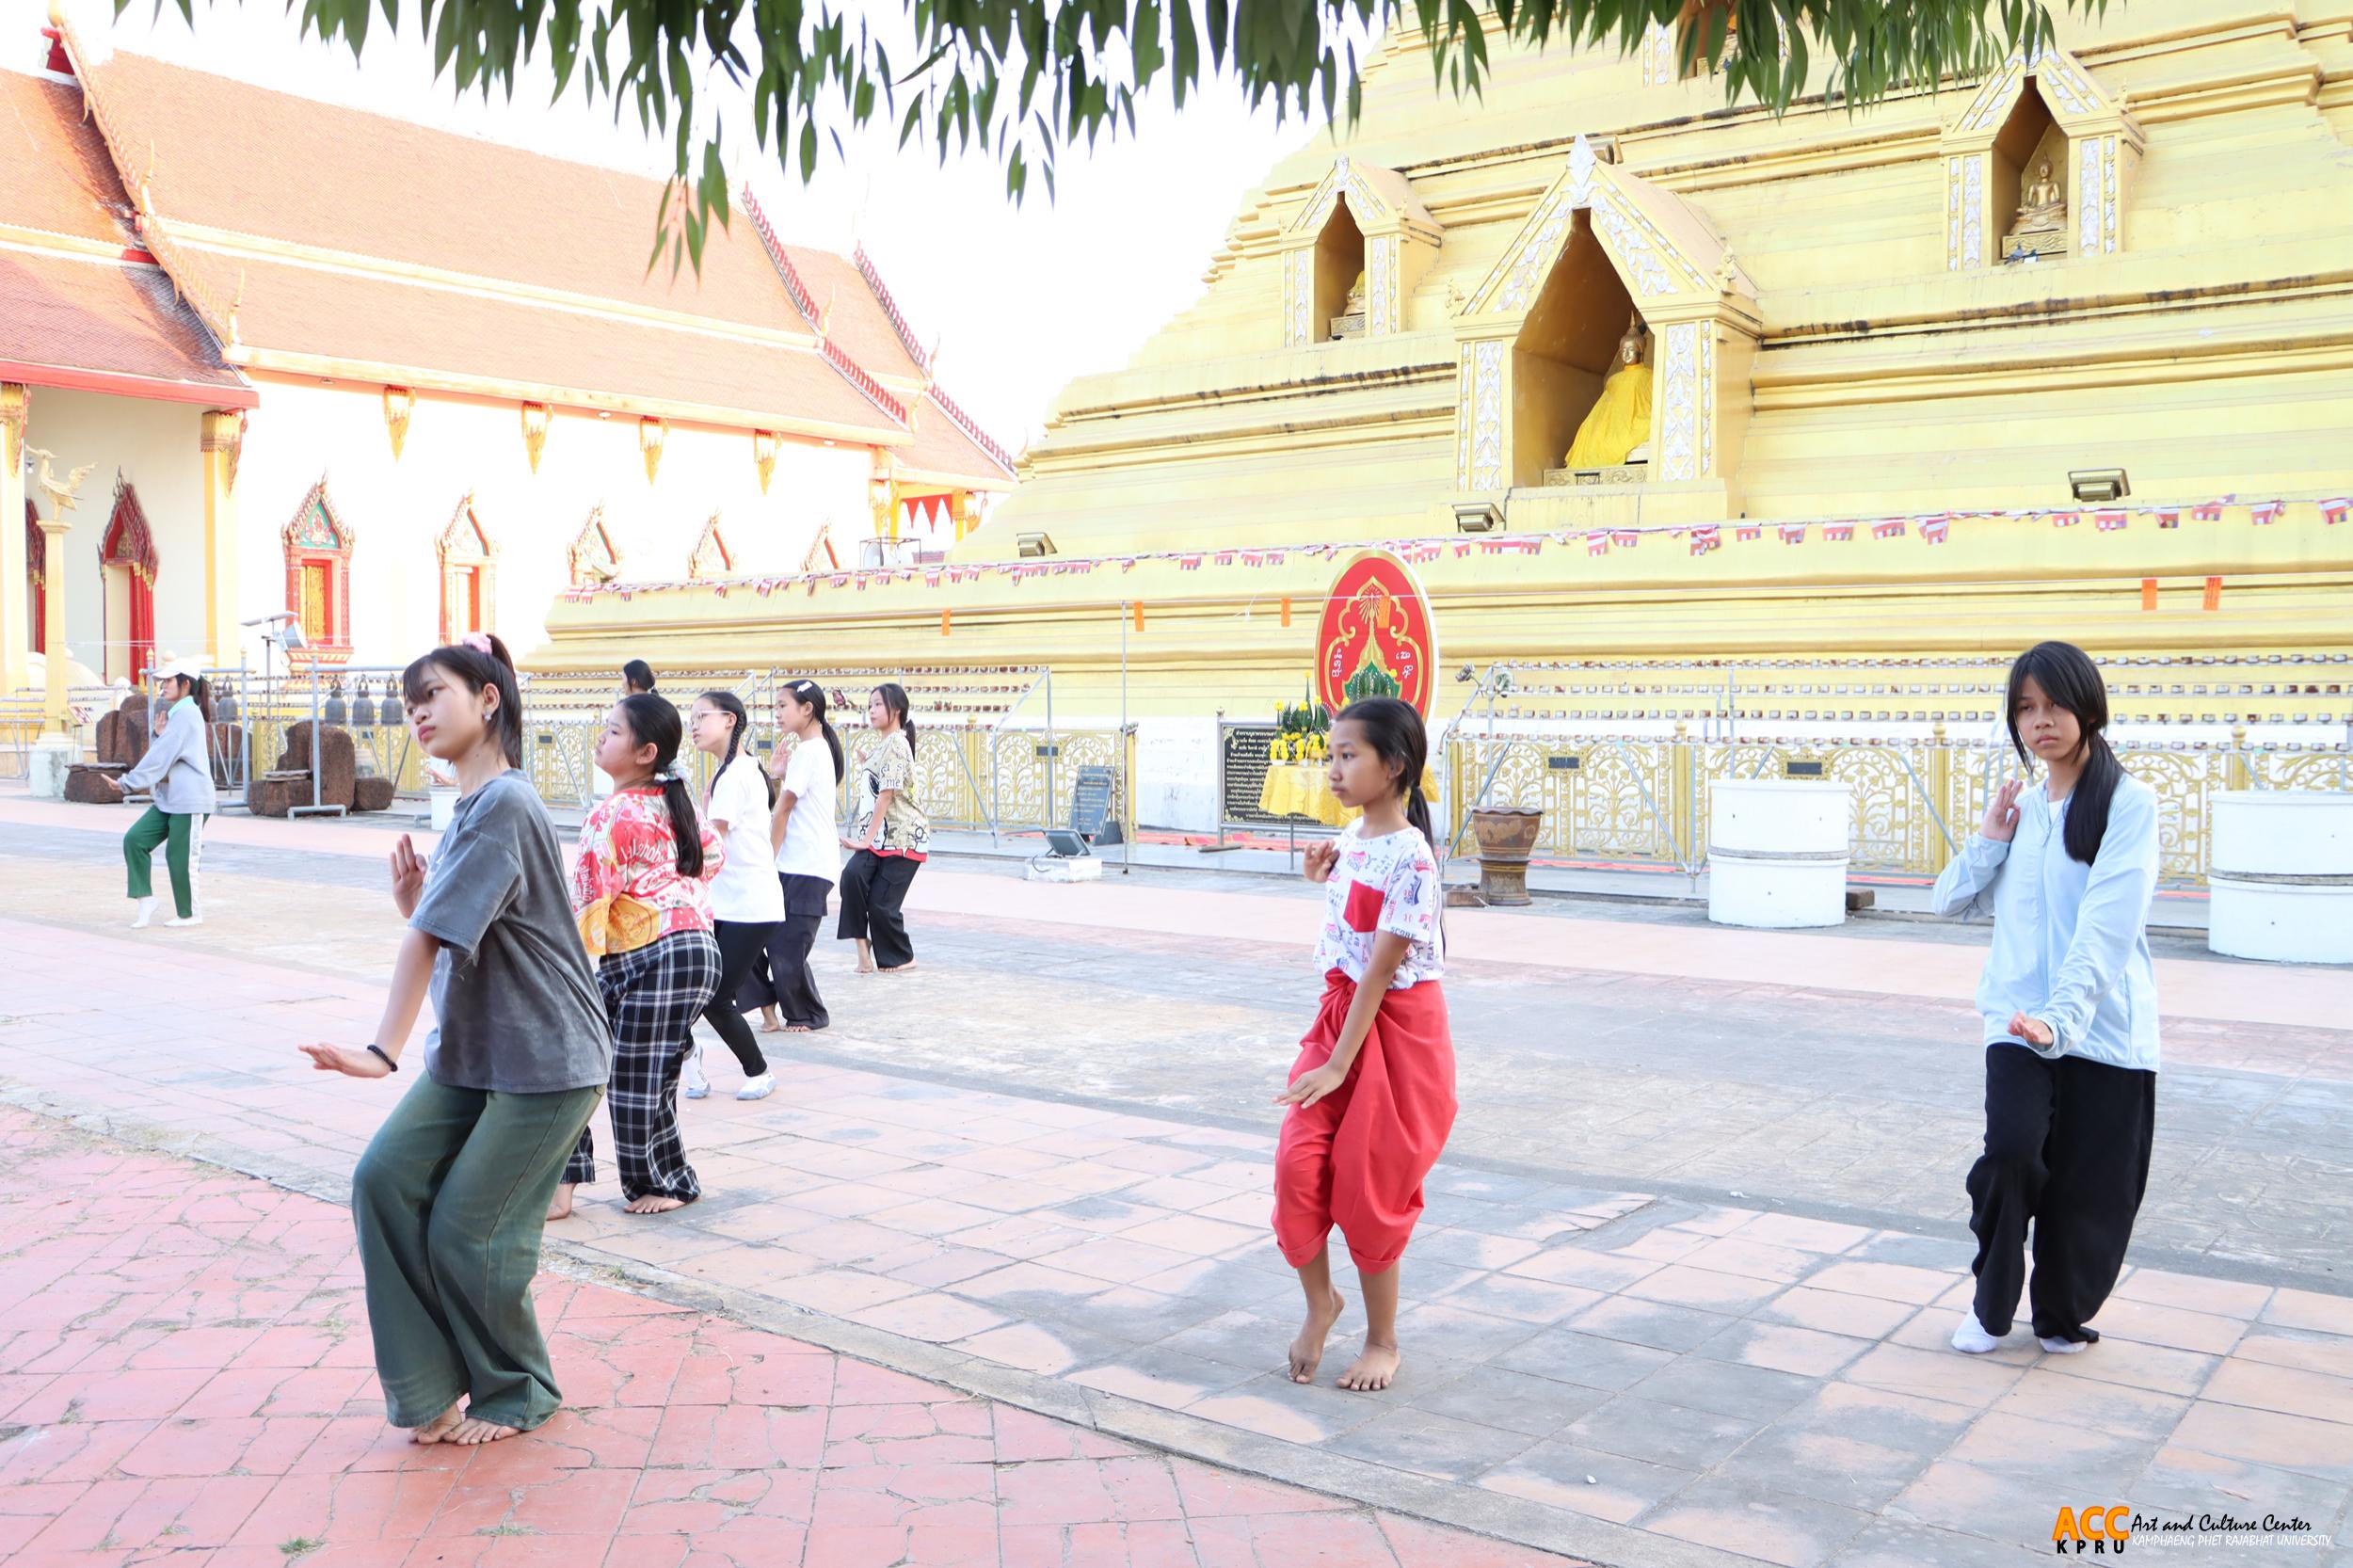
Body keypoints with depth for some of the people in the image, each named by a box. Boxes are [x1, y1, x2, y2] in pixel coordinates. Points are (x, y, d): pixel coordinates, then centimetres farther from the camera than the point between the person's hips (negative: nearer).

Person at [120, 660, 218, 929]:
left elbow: (161, 756, -18)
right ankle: (144, 900, 1)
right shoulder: (175, 713, 18)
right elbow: (160, 754, 18)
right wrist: (159, 733, -2)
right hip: (168, 800, 9)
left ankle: (189, 913, 12)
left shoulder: (186, 714, -14)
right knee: (135, 839, -1)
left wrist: (129, 782, -16)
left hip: (190, 801, -9)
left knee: (180, 858, -2)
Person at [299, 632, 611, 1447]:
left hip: (546, 1059, -8)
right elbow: (435, 934, 17)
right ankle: (431, 1386, 6)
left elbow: (433, 937, -24)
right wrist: (410, 901, -2)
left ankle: (517, 1394, 21)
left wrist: (386, 1050, -28)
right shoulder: (467, 811, 13)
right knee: (386, 1179, -6)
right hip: (470, 1053, 9)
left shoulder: (505, 805, -18)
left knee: (468, 1230, -3)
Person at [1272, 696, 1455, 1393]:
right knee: (1298, 1161, -6)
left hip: (1396, 1028, -7)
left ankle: (1382, 1340, 21)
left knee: (1366, 1186, 2)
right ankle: (1320, 1302, 17)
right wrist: (1322, 879, 4)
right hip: (1339, 1013, 7)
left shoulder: (1410, 858, -20)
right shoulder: (1350, 839, 6)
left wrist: (1341, 1064, -19)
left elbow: (1380, 969, -20)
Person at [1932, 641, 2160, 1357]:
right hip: (2018, 1021, 3)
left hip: (2103, 1029, -3)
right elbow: (1950, 901, 18)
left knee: (2090, 1188, 4)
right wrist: (1987, 841, 1)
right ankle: (1990, 1305, 6)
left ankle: (2064, 1314, 29)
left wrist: (2062, 1016, -30)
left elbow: (2107, 926, -19)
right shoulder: (2020, 808, 11)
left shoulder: (2128, 802, -7)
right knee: (2011, 1151, -16)